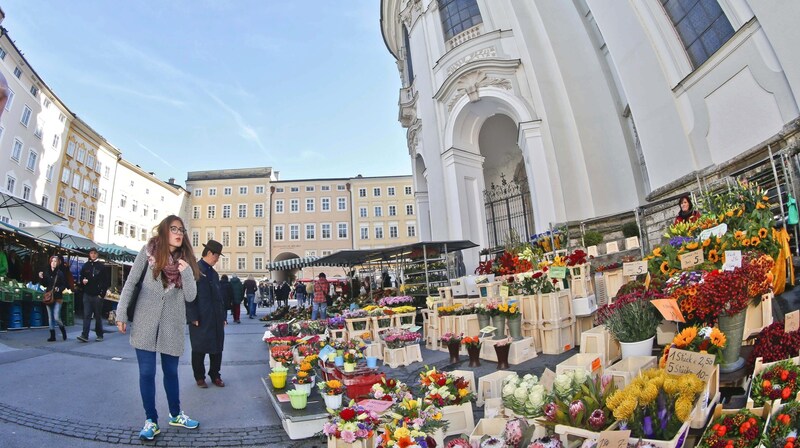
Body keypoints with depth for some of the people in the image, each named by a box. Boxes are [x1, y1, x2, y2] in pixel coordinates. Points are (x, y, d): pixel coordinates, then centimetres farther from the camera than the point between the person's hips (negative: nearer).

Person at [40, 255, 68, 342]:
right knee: (50, 317, 9)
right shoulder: (46, 272, 5)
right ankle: (52, 336, 16)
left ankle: (63, 329, 17)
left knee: (56, 317, -10)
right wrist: (42, 278, -3)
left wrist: (59, 289, -22)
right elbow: (45, 285, 12)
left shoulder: (60, 273, -6)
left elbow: (64, 285, -4)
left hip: (58, 298, -5)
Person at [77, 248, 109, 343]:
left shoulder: (101, 266, 0)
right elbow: (81, 278, 17)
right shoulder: (85, 266, 8)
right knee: (86, 315, -3)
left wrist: (102, 293, -8)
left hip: (97, 295, -2)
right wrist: (83, 281, -7)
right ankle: (85, 335, -4)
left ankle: (99, 335, 14)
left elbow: (106, 281, -2)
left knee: (98, 316, 5)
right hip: (87, 295, 2)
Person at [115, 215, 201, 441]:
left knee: (171, 371, 13)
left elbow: (190, 296, 0)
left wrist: (186, 272, -15)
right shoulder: (149, 251, -2)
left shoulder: (185, 259, 4)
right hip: (145, 322, -2)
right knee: (147, 372, 3)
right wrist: (121, 313, -4)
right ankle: (151, 420, 19)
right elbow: (130, 283, 0)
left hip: (172, 324, 2)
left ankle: (175, 414, 31)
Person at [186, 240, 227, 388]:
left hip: (216, 319, 7)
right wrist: (193, 318, -17)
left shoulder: (213, 273, 15)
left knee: (217, 348, 11)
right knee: (199, 349, 6)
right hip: (201, 319, -7)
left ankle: (215, 375, 24)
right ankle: (199, 377, 21)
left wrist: (223, 316, 12)